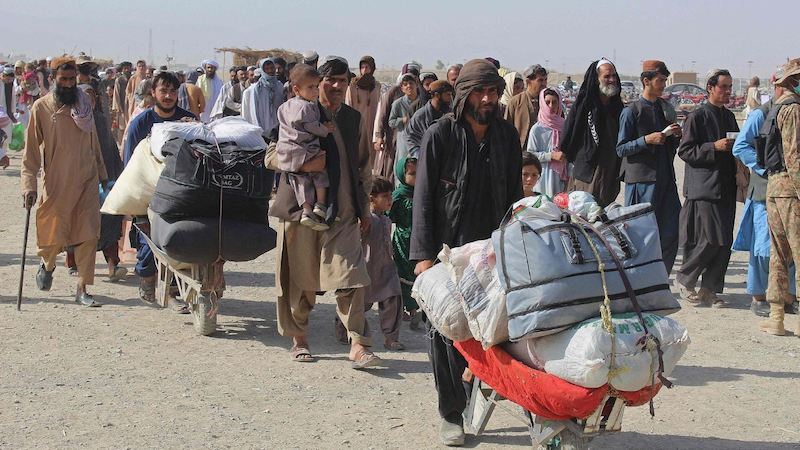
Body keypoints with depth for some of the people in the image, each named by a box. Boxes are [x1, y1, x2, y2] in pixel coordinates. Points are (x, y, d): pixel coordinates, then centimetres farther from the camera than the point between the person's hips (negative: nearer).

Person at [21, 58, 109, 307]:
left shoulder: (84, 104, 6)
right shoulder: (41, 108, -5)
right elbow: (31, 149, -5)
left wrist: (102, 174, 19)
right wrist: (29, 184, -12)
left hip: (87, 181, 3)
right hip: (56, 182, -3)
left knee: (88, 236, -4)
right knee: (54, 237, 2)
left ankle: (82, 290, 3)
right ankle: (47, 264, 37)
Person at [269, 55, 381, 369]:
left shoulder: (354, 119, 12)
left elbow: (363, 167, 20)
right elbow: (271, 156, -2)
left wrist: (363, 208, 18)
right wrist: (302, 164, -20)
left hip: (343, 213, 2)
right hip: (301, 208, -2)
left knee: (351, 277, -9)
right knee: (300, 278, 6)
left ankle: (358, 346, -10)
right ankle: (299, 339, 24)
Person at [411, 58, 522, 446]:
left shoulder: (507, 135, 8)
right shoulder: (440, 135, -4)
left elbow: (514, 196, 15)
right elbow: (423, 197, -5)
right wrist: (424, 254, -11)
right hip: (448, 250, -3)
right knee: (445, 331, 0)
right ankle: (452, 414, 11)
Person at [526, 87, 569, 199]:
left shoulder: (563, 126, 8)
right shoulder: (537, 129, -4)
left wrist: (568, 177, 8)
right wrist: (552, 155, -14)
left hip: (560, 177, 4)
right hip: (543, 178, -4)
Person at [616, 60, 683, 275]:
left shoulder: (666, 109, 15)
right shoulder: (632, 111, -3)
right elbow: (621, 149, -6)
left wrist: (677, 136, 1)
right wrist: (646, 140, -17)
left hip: (665, 177, 6)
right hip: (642, 178, -6)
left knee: (671, 232, 2)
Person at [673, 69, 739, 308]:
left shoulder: (729, 116, 17)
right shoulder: (698, 116, -5)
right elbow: (685, 151, -9)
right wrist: (714, 147, -17)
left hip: (726, 188, 7)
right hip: (704, 188, -7)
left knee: (724, 243, 3)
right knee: (710, 240, -11)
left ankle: (709, 288, 12)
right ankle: (684, 280, 8)